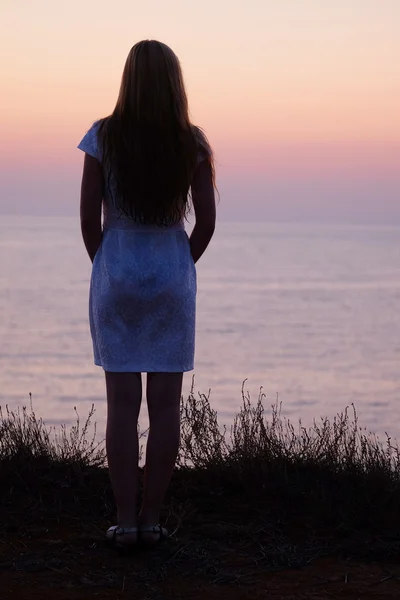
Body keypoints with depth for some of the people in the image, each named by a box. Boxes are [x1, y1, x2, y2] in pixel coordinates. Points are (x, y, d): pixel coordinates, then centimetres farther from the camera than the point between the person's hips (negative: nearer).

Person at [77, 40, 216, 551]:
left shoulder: (104, 136, -6)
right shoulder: (192, 143, -4)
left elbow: (89, 216, -5)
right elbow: (206, 221, -3)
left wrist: (105, 265, 11)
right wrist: (182, 266, 12)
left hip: (116, 278, 0)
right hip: (173, 279, 1)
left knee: (122, 403, 4)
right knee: (165, 404, 6)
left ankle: (125, 520, 5)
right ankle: (151, 519, 9)